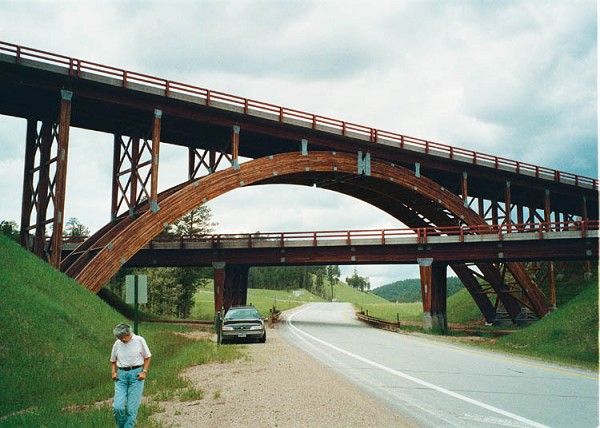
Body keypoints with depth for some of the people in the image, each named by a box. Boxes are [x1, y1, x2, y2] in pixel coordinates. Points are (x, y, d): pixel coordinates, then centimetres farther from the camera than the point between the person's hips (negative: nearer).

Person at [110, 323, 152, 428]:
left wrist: (144, 372, -4)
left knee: (132, 408, -3)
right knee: (118, 407, -8)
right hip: (121, 374, 2)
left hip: (136, 373, -2)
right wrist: (114, 372, 3)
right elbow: (113, 360, 19)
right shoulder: (117, 344, 6)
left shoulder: (139, 340, -1)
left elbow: (147, 357, 6)